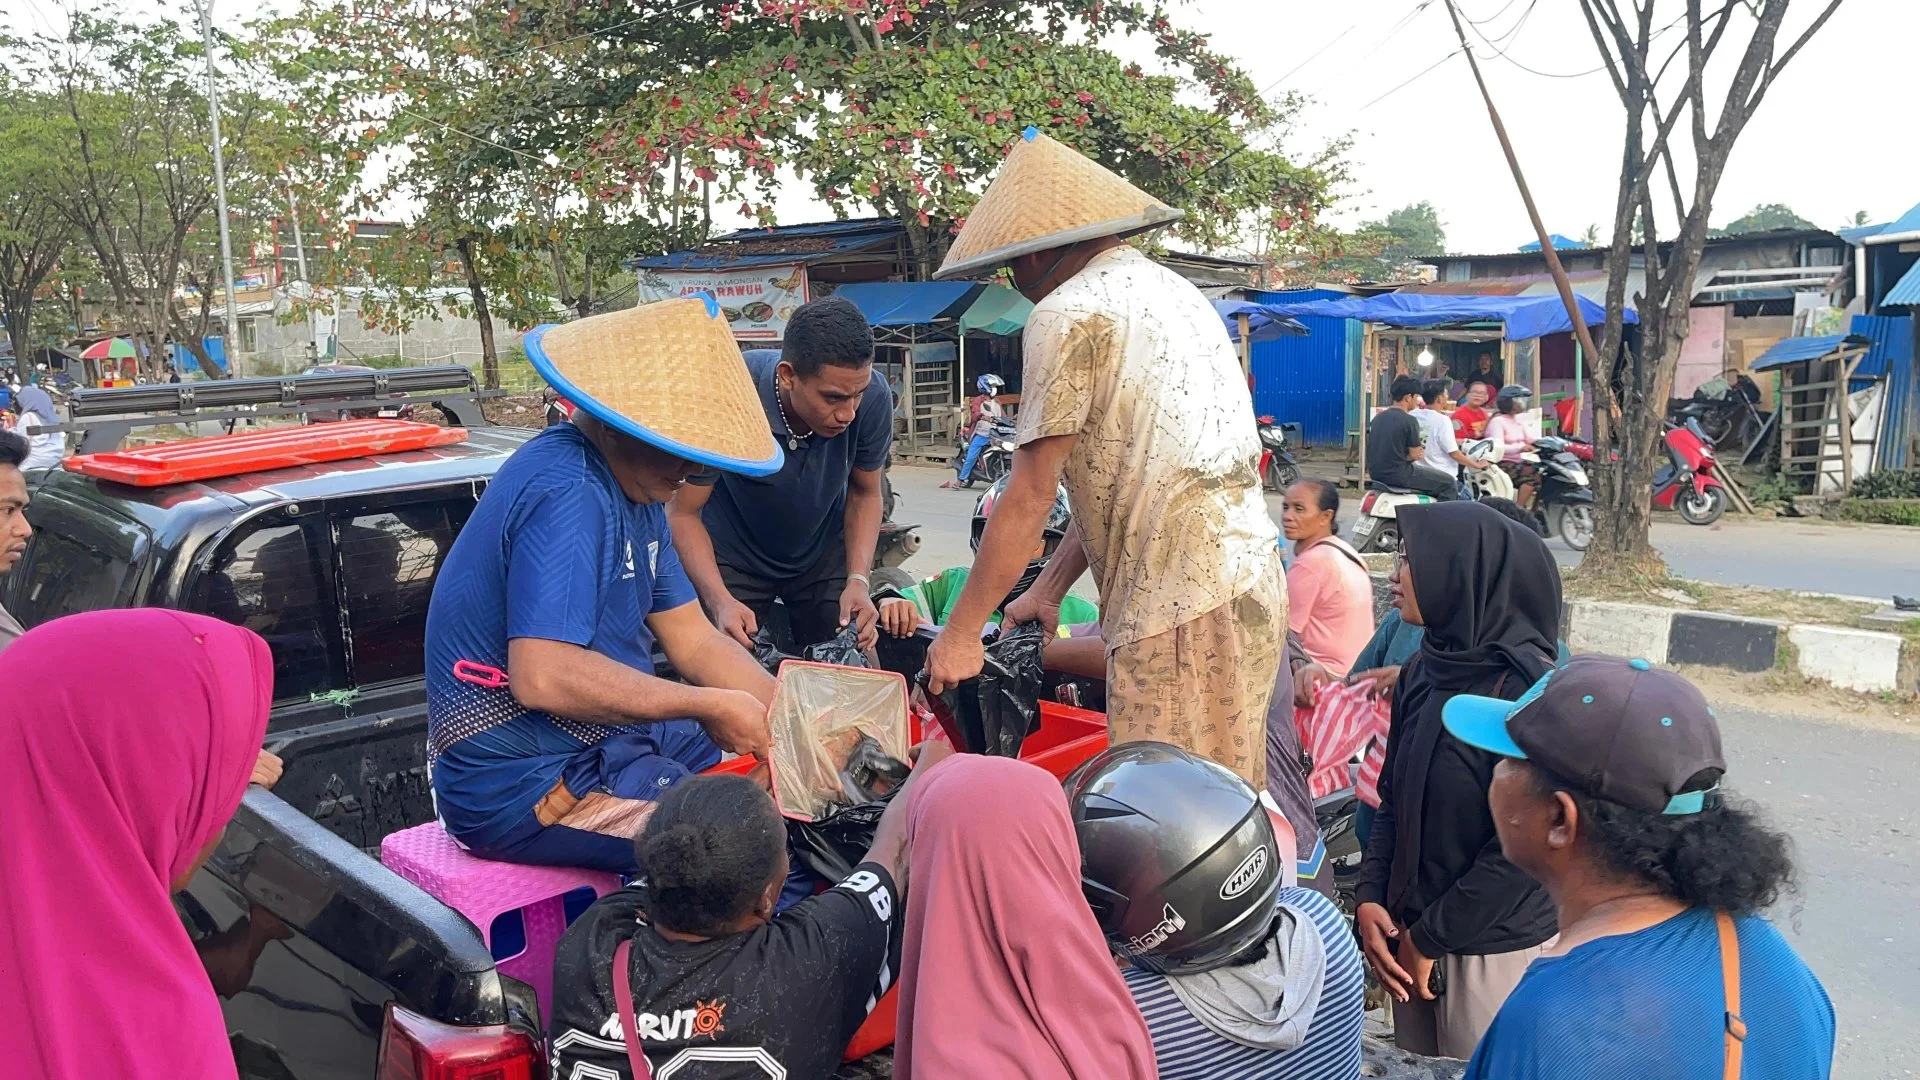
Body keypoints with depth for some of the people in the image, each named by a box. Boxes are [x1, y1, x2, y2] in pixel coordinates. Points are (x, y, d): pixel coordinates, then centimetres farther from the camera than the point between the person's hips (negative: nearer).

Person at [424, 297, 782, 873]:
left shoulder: (633, 490, 9)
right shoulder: (567, 496, -23)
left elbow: (693, 640, 10)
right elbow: (543, 677, -32)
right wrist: (710, 706, -24)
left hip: (604, 742, 10)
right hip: (519, 785, -10)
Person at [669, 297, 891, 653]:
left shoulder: (873, 396, -26)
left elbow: (865, 493, -8)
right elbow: (683, 513, -23)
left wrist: (858, 580, -21)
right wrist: (719, 600, -36)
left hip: (823, 551, 2)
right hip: (732, 554, -2)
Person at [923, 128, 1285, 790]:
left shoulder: (1070, 314, -8)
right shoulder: (1171, 290, 21)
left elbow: (1031, 496, -10)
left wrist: (959, 632, -2)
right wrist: (1049, 588, 20)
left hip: (1181, 609, -10)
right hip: (1250, 579, 10)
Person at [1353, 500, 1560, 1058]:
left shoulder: (1527, 688, -20)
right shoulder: (1421, 675, 2)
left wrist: (1431, 937, -14)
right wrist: (1369, 899, -4)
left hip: (1494, 952, -6)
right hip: (1412, 936, 6)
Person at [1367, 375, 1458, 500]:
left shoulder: (1378, 417, 9)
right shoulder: (1409, 421, -14)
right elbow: (1415, 455, -9)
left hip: (1376, 472, 9)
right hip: (1398, 475, -8)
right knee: (1449, 483, 4)